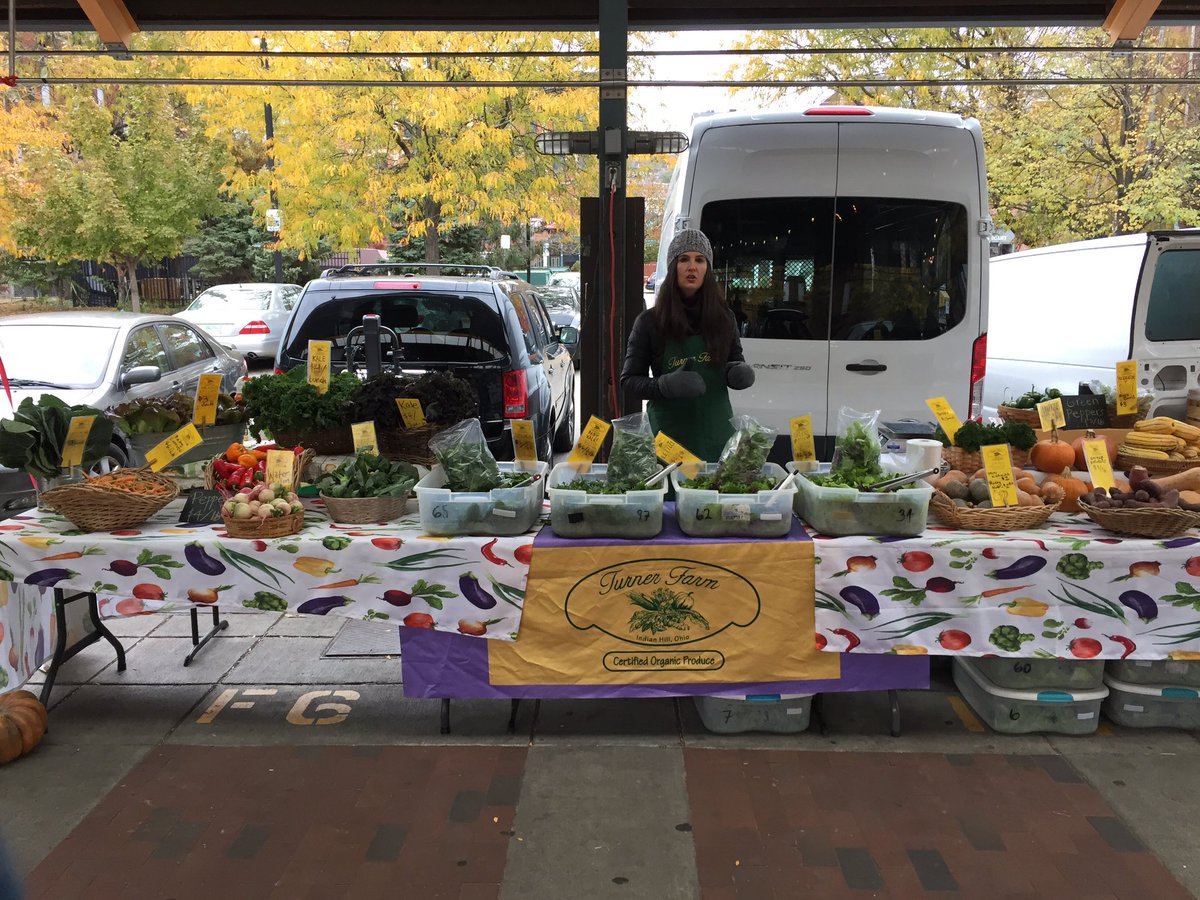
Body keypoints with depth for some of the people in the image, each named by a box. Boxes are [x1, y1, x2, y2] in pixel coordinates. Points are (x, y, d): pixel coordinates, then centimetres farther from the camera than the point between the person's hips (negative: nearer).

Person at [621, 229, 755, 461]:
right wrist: (665, 385, -20)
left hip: (716, 431, 2)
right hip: (668, 432, -2)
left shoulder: (723, 318, 6)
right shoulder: (649, 321, -2)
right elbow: (628, 380, -1)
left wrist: (740, 374, -7)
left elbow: (737, 361, 17)